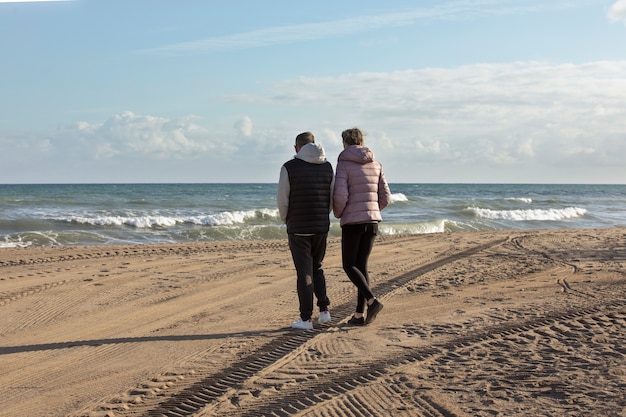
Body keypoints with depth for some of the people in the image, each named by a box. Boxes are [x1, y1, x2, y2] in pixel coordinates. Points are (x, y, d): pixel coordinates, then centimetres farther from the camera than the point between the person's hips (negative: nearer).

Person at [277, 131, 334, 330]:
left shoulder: (289, 167, -9)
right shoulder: (327, 167, 4)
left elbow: (282, 200, -7)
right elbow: (333, 199, 5)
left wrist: (286, 220, 11)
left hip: (298, 228, -4)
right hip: (321, 227, 4)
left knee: (304, 272, 1)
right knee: (316, 267, 20)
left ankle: (306, 319, 4)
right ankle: (324, 309, 10)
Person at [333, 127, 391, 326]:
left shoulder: (343, 164, -7)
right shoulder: (375, 165, 10)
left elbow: (340, 197, -17)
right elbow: (385, 197, 7)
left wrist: (338, 213, 5)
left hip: (352, 222, -6)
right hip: (372, 221, 6)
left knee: (349, 266, 5)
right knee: (361, 265, 12)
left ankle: (372, 301, -15)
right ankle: (359, 314, 8)